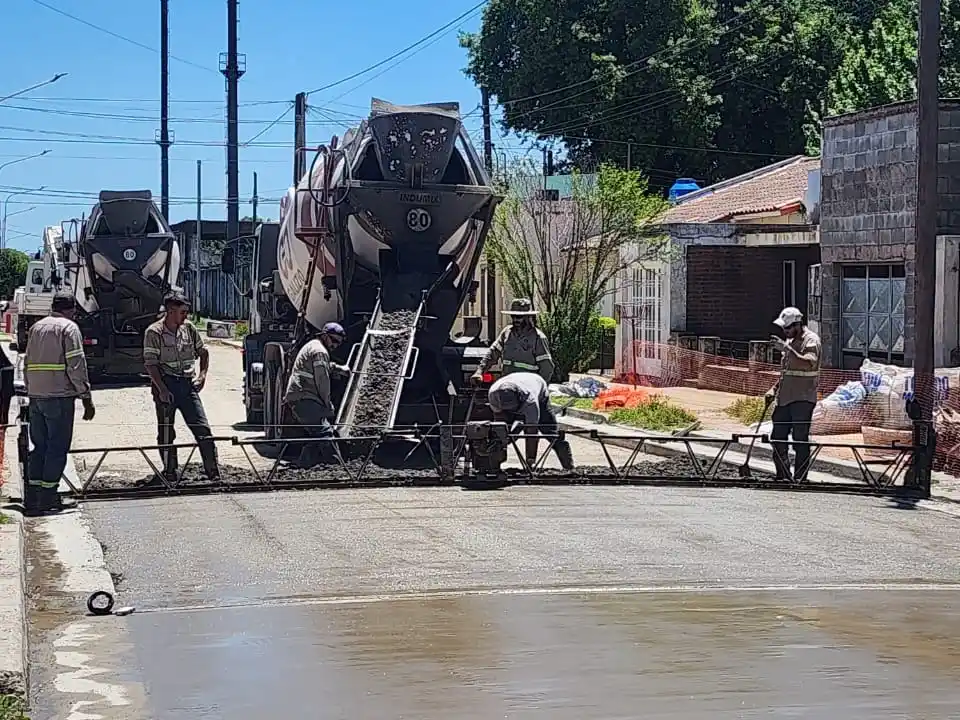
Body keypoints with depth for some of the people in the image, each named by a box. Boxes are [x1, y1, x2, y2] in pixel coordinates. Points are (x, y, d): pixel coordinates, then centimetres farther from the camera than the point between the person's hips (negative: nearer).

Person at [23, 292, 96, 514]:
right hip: (59, 396, -7)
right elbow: (76, 366, -12)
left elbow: (27, 364, 18)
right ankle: (48, 497, -4)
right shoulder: (69, 328, -6)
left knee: (40, 446, 13)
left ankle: (32, 496, 12)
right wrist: (86, 399, -9)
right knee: (58, 446, -2)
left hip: (35, 396, 7)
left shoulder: (36, 327, 16)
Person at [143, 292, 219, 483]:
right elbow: (150, 364, -11)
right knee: (166, 432, 4)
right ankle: (170, 472, 14)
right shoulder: (154, 332, -7)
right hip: (166, 384, -4)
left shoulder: (189, 328, 7)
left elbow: (203, 351, 20)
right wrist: (162, 389, -18)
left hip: (187, 384, 4)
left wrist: (202, 374, 6)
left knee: (203, 428, -3)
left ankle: (213, 471, -1)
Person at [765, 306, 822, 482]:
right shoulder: (791, 340, 17)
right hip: (784, 398, 9)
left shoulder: (811, 340, -10)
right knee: (777, 438, 10)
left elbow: (809, 363, -29)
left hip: (802, 399, -9)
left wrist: (787, 349, -31)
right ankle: (782, 476, 20)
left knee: (800, 441, -4)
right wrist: (774, 389, 17)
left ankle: (800, 479, 2)